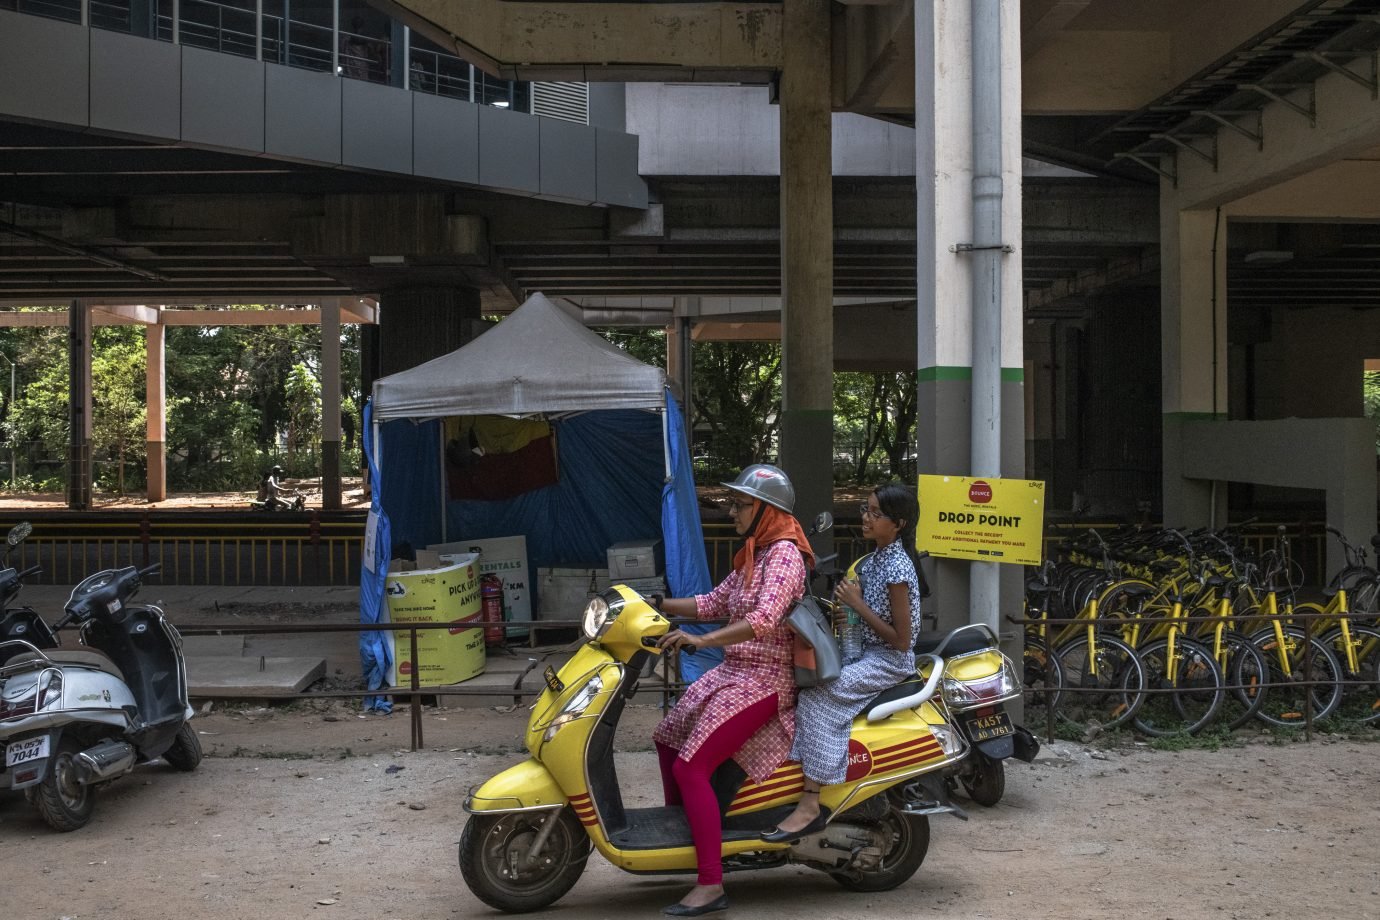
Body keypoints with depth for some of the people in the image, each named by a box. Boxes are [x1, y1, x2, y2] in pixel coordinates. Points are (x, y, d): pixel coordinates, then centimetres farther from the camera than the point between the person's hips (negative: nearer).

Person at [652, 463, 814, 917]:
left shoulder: (784, 553, -16)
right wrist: (656, 605, 11)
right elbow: (714, 603, 18)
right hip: (735, 672, 10)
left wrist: (702, 640, -36)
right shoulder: (754, 553, 14)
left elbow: (765, 620, -30)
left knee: (691, 766, -18)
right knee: (668, 739, 18)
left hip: (763, 680, -10)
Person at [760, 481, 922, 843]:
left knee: (818, 695, -27)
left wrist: (857, 604, -17)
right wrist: (845, 613, -2)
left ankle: (811, 804, -28)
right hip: (866, 654, 10)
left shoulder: (898, 569, -17)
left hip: (889, 661, -10)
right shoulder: (871, 562, 11)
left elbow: (901, 640, -18)